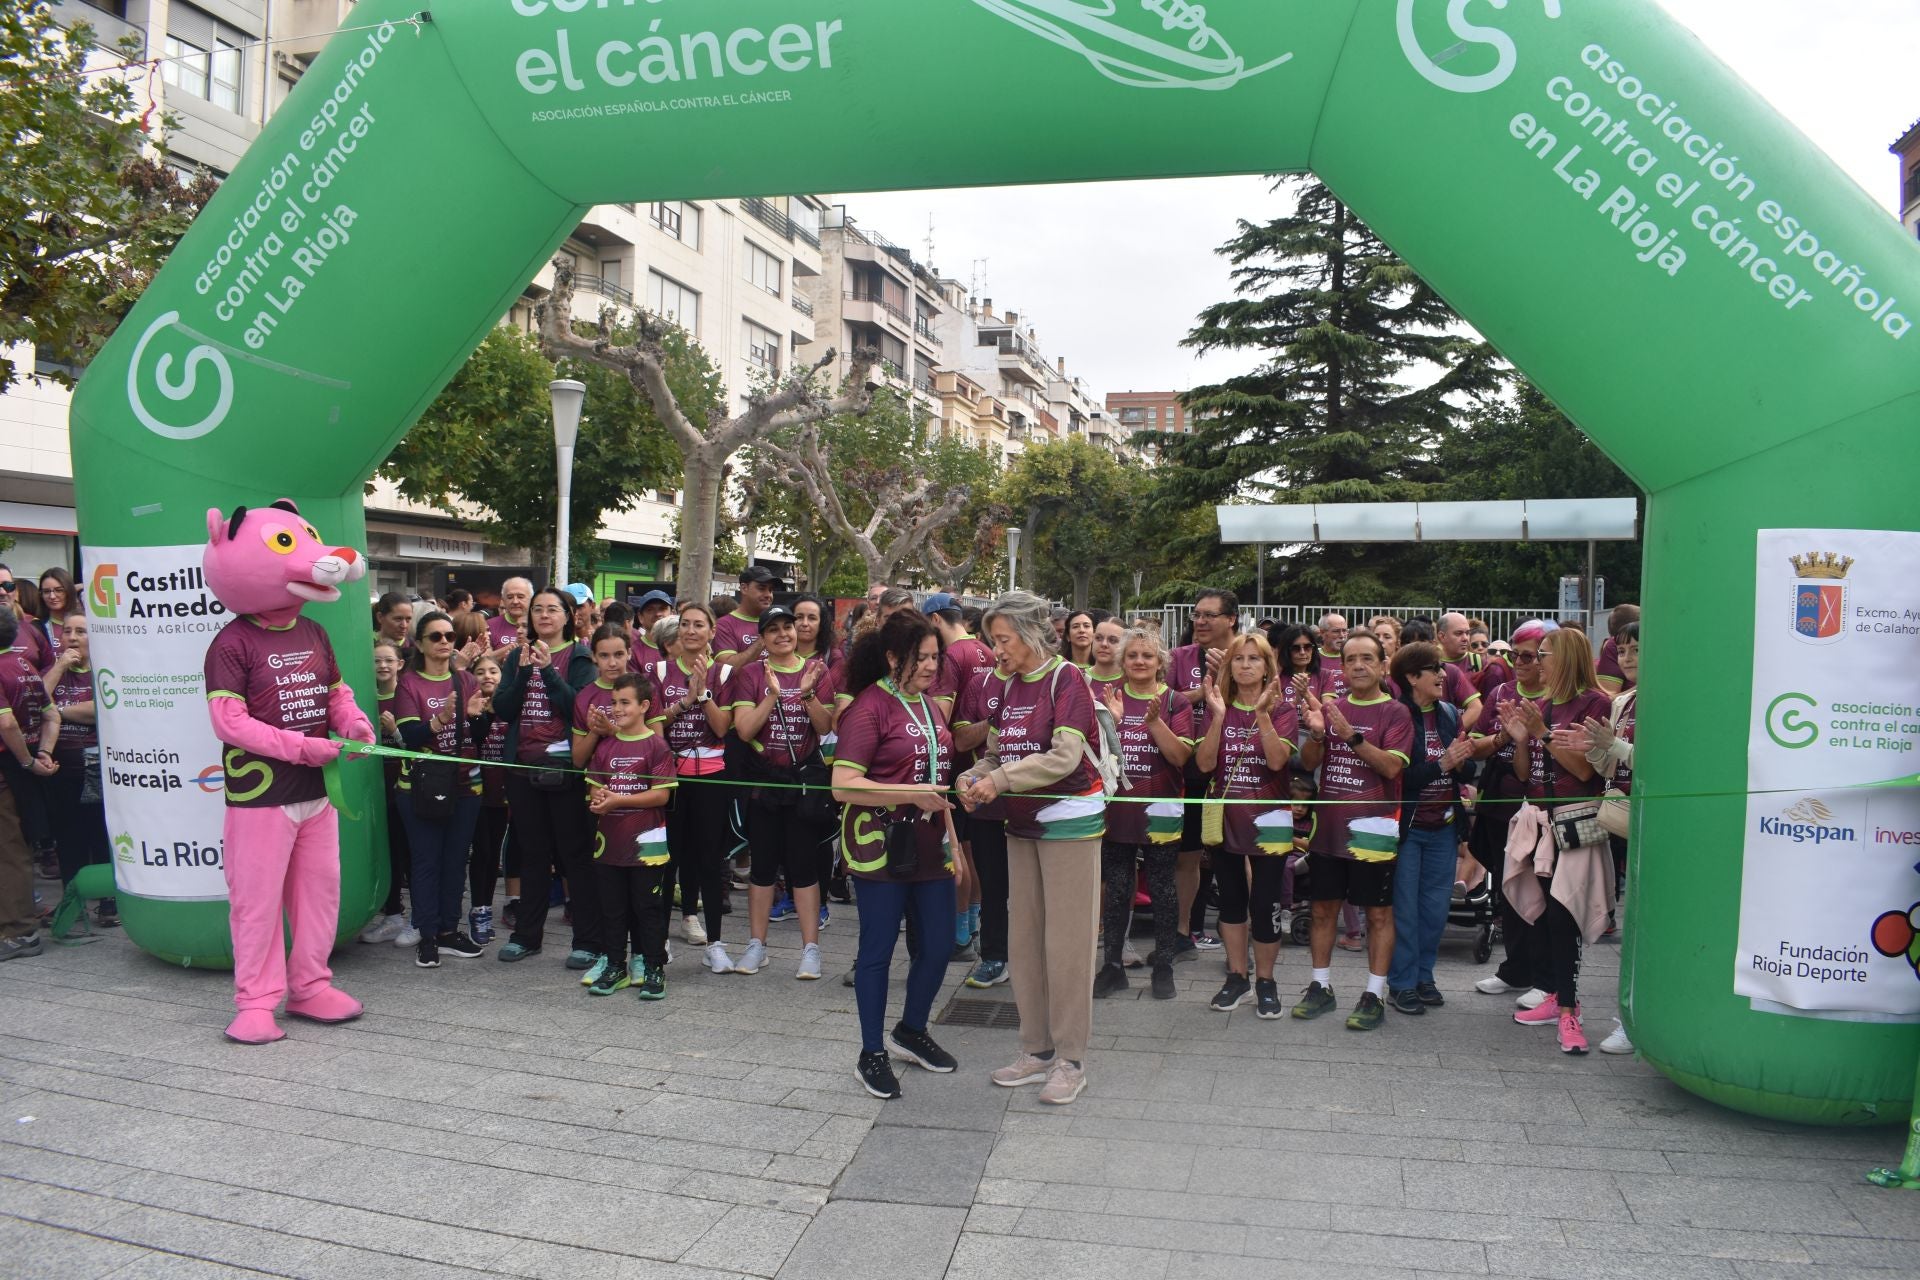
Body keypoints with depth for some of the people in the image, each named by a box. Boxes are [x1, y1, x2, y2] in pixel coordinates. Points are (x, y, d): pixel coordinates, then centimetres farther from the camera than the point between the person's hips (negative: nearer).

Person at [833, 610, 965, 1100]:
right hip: (882, 845, -7)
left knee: (939, 944, 11)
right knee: (878, 949, 4)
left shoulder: (931, 706, 12)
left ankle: (910, 1031, 34)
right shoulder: (869, 707, -12)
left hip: (929, 845, 7)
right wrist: (911, 795, -23)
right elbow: (843, 786, -20)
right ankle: (871, 1055, 19)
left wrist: (952, 837, 17)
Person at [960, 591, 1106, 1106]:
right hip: (1022, 824, 7)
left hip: (1069, 821, -7)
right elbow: (995, 753, 10)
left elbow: (1064, 756, -21)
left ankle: (1070, 1059, 9)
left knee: (1066, 942, -2)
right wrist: (973, 779, -10)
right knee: (1023, 940, 10)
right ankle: (1037, 1049, 22)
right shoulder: (1009, 687, 10)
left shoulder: (1066, 680, -11)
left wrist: (1000, 780, -23)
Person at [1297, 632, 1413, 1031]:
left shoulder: (1395, 713, -4)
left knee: (1378, 913, 4)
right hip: (1328, 824, 4)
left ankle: (1374, 994, 12)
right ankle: (1321, 986, 23)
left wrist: (1351, 734, -25)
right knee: (1323, 908, 11)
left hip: (1372, 828, -4)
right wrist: (1316, 733, -15)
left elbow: (1392, 765, -16)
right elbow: (1309, 762, 5)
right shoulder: (1330, 706, 8)